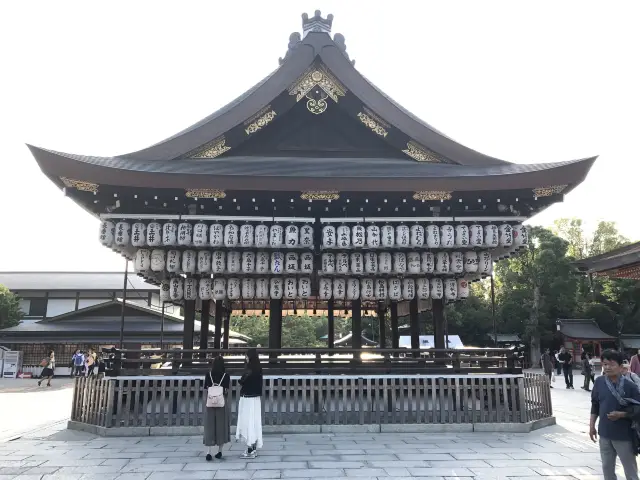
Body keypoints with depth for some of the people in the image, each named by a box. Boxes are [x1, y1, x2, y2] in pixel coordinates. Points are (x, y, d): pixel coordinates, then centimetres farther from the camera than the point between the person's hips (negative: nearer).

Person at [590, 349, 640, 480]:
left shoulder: (629, 385, -15)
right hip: (604, 434, 4)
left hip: (624, 435, -4)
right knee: (607, 468, 18)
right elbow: (595, 405, 7)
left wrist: (621, 414, -22)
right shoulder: (599, 382, -4)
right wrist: (592, 426, 7)